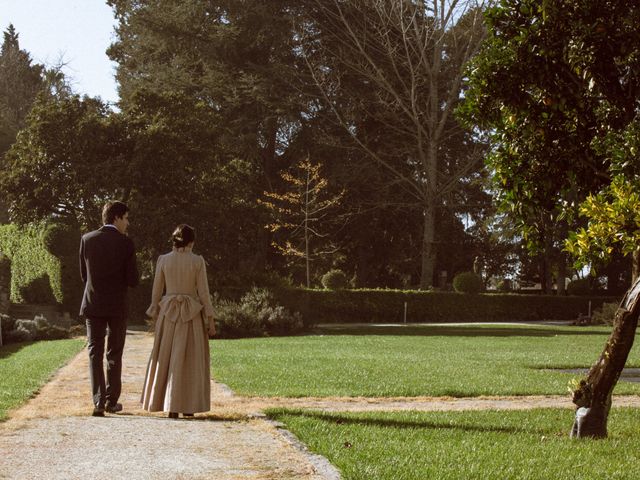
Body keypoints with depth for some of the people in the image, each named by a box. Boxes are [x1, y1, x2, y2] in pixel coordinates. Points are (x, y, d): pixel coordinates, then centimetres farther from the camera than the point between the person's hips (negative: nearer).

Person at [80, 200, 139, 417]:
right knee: (114, 354, 11)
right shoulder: (125, 243, -8)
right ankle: (111, 401, 16)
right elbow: (132, 280, -7)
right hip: (117, 306, -2)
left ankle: (99, 401, -6)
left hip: (93, 304, 2)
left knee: (95, 353, 5)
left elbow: (84, 275, 8)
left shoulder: (87, 239, 1)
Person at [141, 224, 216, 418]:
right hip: (192, 315, -2)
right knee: (190, 361, 5)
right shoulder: (197, 261, -7)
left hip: (168, 313, 2)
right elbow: (203, 292, -6)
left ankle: (167, 403, 10)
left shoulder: (163, 260, -1)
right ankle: (187, 406, 5)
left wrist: (155, 317, 13)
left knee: (166, 359, 10)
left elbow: (156, 291, 3)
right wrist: (210, 321, 0)